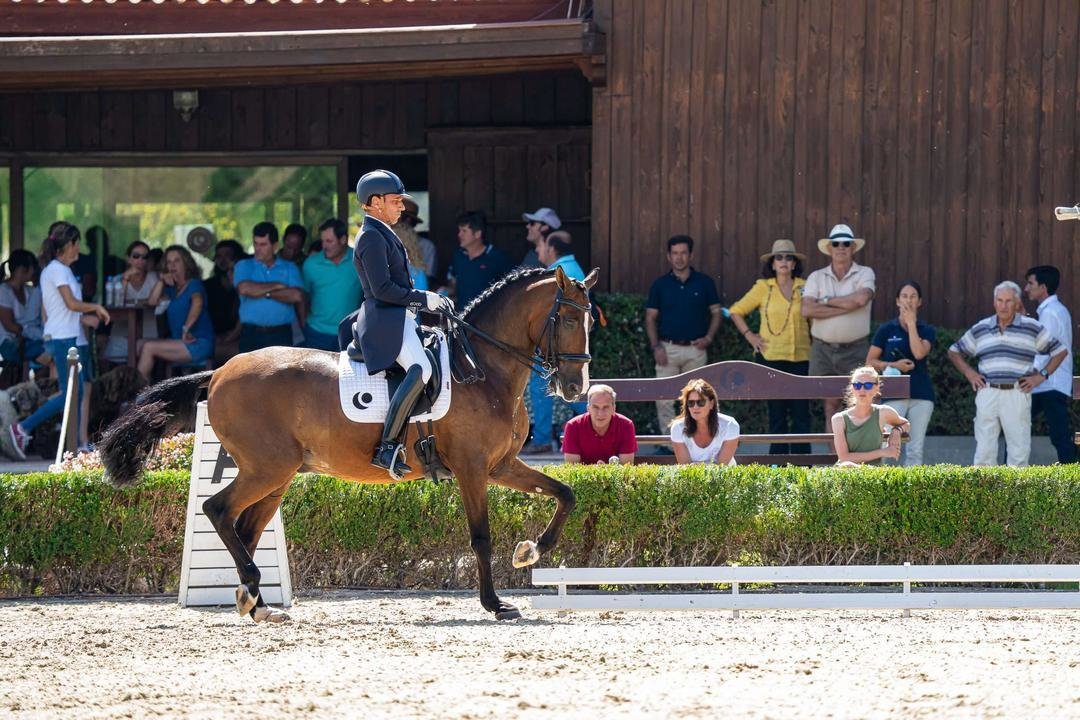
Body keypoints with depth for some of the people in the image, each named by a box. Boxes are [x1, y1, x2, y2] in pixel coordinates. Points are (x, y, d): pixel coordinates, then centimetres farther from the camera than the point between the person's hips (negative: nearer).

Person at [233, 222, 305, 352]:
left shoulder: (289, 268, 8)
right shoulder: (244, 266, 7)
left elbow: (297, 296, -9)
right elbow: (244, 288, -14)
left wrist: (265, 293, -9)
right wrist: (277, 286, -6)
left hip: (281, 335, 0)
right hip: (252, 334, 0)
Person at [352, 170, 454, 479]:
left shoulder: (381, 234, 22)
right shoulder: (372, 237, -11)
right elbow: (382, 288, -19)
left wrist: (430, 301, 18)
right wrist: (424, 299, -14)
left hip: (397, 318, 12)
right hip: (384, 319, -12)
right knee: (420, 368, -31)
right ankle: (388, 447, -34)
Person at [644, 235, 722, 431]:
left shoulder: (704, 283, 3)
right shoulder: (660, 285, 4)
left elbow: (716, 312, 8)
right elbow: (650, 318, 6)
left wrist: (708, 337, -7)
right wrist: (656, 346, -6)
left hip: (695, 349, 0)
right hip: (668, 349, 0)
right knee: (664, 400, -8)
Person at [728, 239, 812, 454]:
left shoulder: (805, 288, 5)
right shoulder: (763, 288, 3)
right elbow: (736, 311, 10)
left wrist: (816, 346, 2)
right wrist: (749, 336, 2)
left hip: (801, 357, 1)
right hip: (771, 356, -1)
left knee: (801, 412, -1)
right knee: (777, 412, 3)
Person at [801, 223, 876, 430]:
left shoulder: (864, 274, 0)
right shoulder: (817, 277, 5)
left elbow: (861, 298, -20)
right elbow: (806, 309, -10)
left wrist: (826, 301, -9)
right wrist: (845, 307, -13)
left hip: (855, 349, -2)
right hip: (823, 349, 2)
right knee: (831, 403, 7)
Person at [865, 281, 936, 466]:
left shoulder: (927, 331, 7)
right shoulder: (886, 330, 5)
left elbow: (919, 353, -13)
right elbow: (870, 362, 5)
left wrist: (911, 323, -7)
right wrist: (893, 365, -11)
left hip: (921, 395, 2)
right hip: (894, 395, -2)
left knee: (915, 450, 3)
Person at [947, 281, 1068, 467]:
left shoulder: (1032, 328, 4)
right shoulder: (980, 329, 10)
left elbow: (1060, 351, 9)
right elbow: (954, 352, 21)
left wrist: (1041, 375, 0)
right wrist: (969, 373, 7)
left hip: (1017, 394, -2)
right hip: (988, 394, 2)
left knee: (1019, 451, -1)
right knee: (984, 450, 0)